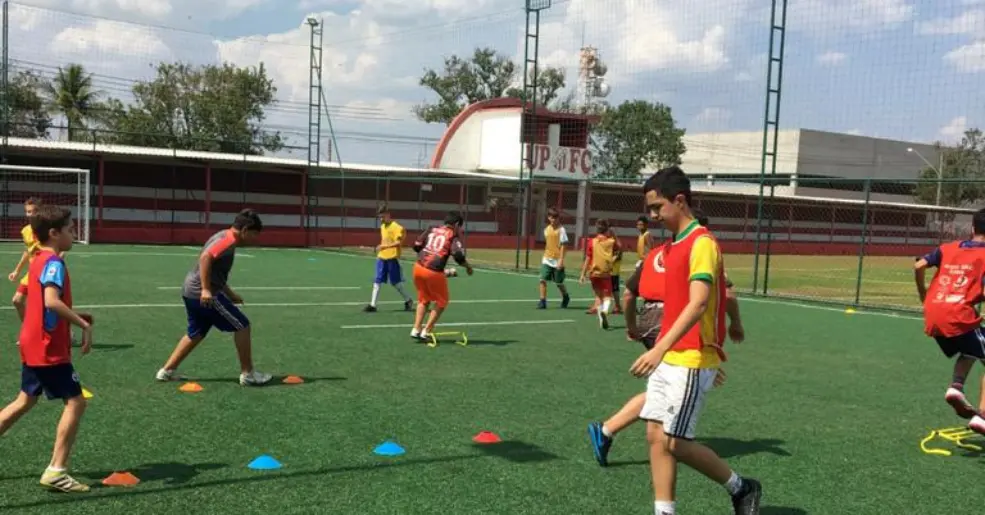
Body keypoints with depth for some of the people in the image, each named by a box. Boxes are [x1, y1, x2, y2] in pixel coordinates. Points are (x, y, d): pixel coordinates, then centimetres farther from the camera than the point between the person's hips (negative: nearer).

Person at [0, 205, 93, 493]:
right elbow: (51, 302, -32)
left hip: (33, 345, 10)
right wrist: (84, 324, -27)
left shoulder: (39, 261, 13)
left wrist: (74, 317, 14)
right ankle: (56, 471, -3)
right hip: (49, 349, -10)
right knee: (76, 402, -4)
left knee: (26, 401, 20)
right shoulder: (54, 263, -17)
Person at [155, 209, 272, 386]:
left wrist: (230, 294, 25)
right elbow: (205, 257, -28)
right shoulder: (228, 240, -13)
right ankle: (247, 374, 3)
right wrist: (206, 290, -31)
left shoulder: (224, 237, 18)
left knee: (196, 333, 23)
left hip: (191, 291, 10)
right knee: (242, 325, -3)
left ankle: (168, 370, 26)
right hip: (203, 294, -10)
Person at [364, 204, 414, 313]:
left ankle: (408, 300, 21)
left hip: (392, 258, -7)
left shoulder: (396, 227, -11)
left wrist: (385, 246, -28)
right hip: (382, 257, 7)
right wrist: (380, 248, 12)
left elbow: (399, 242, -20)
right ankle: (372, 305, 1)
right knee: (377, 281, 1)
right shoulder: (382, 226, 14)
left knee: (396, 282, 2)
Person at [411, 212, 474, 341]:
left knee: (424, 300, 26)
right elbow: (458, 255, -14)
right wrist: (467, 266, 3)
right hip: (434, 272, -5)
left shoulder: (432, 229, 13)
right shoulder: (453, 236, -1)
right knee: (442, 302, 17)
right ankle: (426, 332, 15)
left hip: (418, 267, 5)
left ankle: (416, 329, 20)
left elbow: (416, 246, 12)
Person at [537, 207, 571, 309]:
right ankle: (542, 301, -7)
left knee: (559, 282, 8)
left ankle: (566, 297, 34)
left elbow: (564, 245, -12)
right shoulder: (547, 229, 8)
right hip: (547, 260, 5)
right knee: (543, 280, -10)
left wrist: (561, 260, -18)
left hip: (557, 261, -5)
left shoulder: (561, 230, -9)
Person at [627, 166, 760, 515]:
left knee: (675, 443, -4)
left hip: (690, 362, -9)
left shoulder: (701, 243, -15)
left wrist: (660, 348, -35)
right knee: (656, 436, 6)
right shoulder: (672, 246, 13)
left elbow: (698, 304, -26)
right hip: (667, 359, 9)